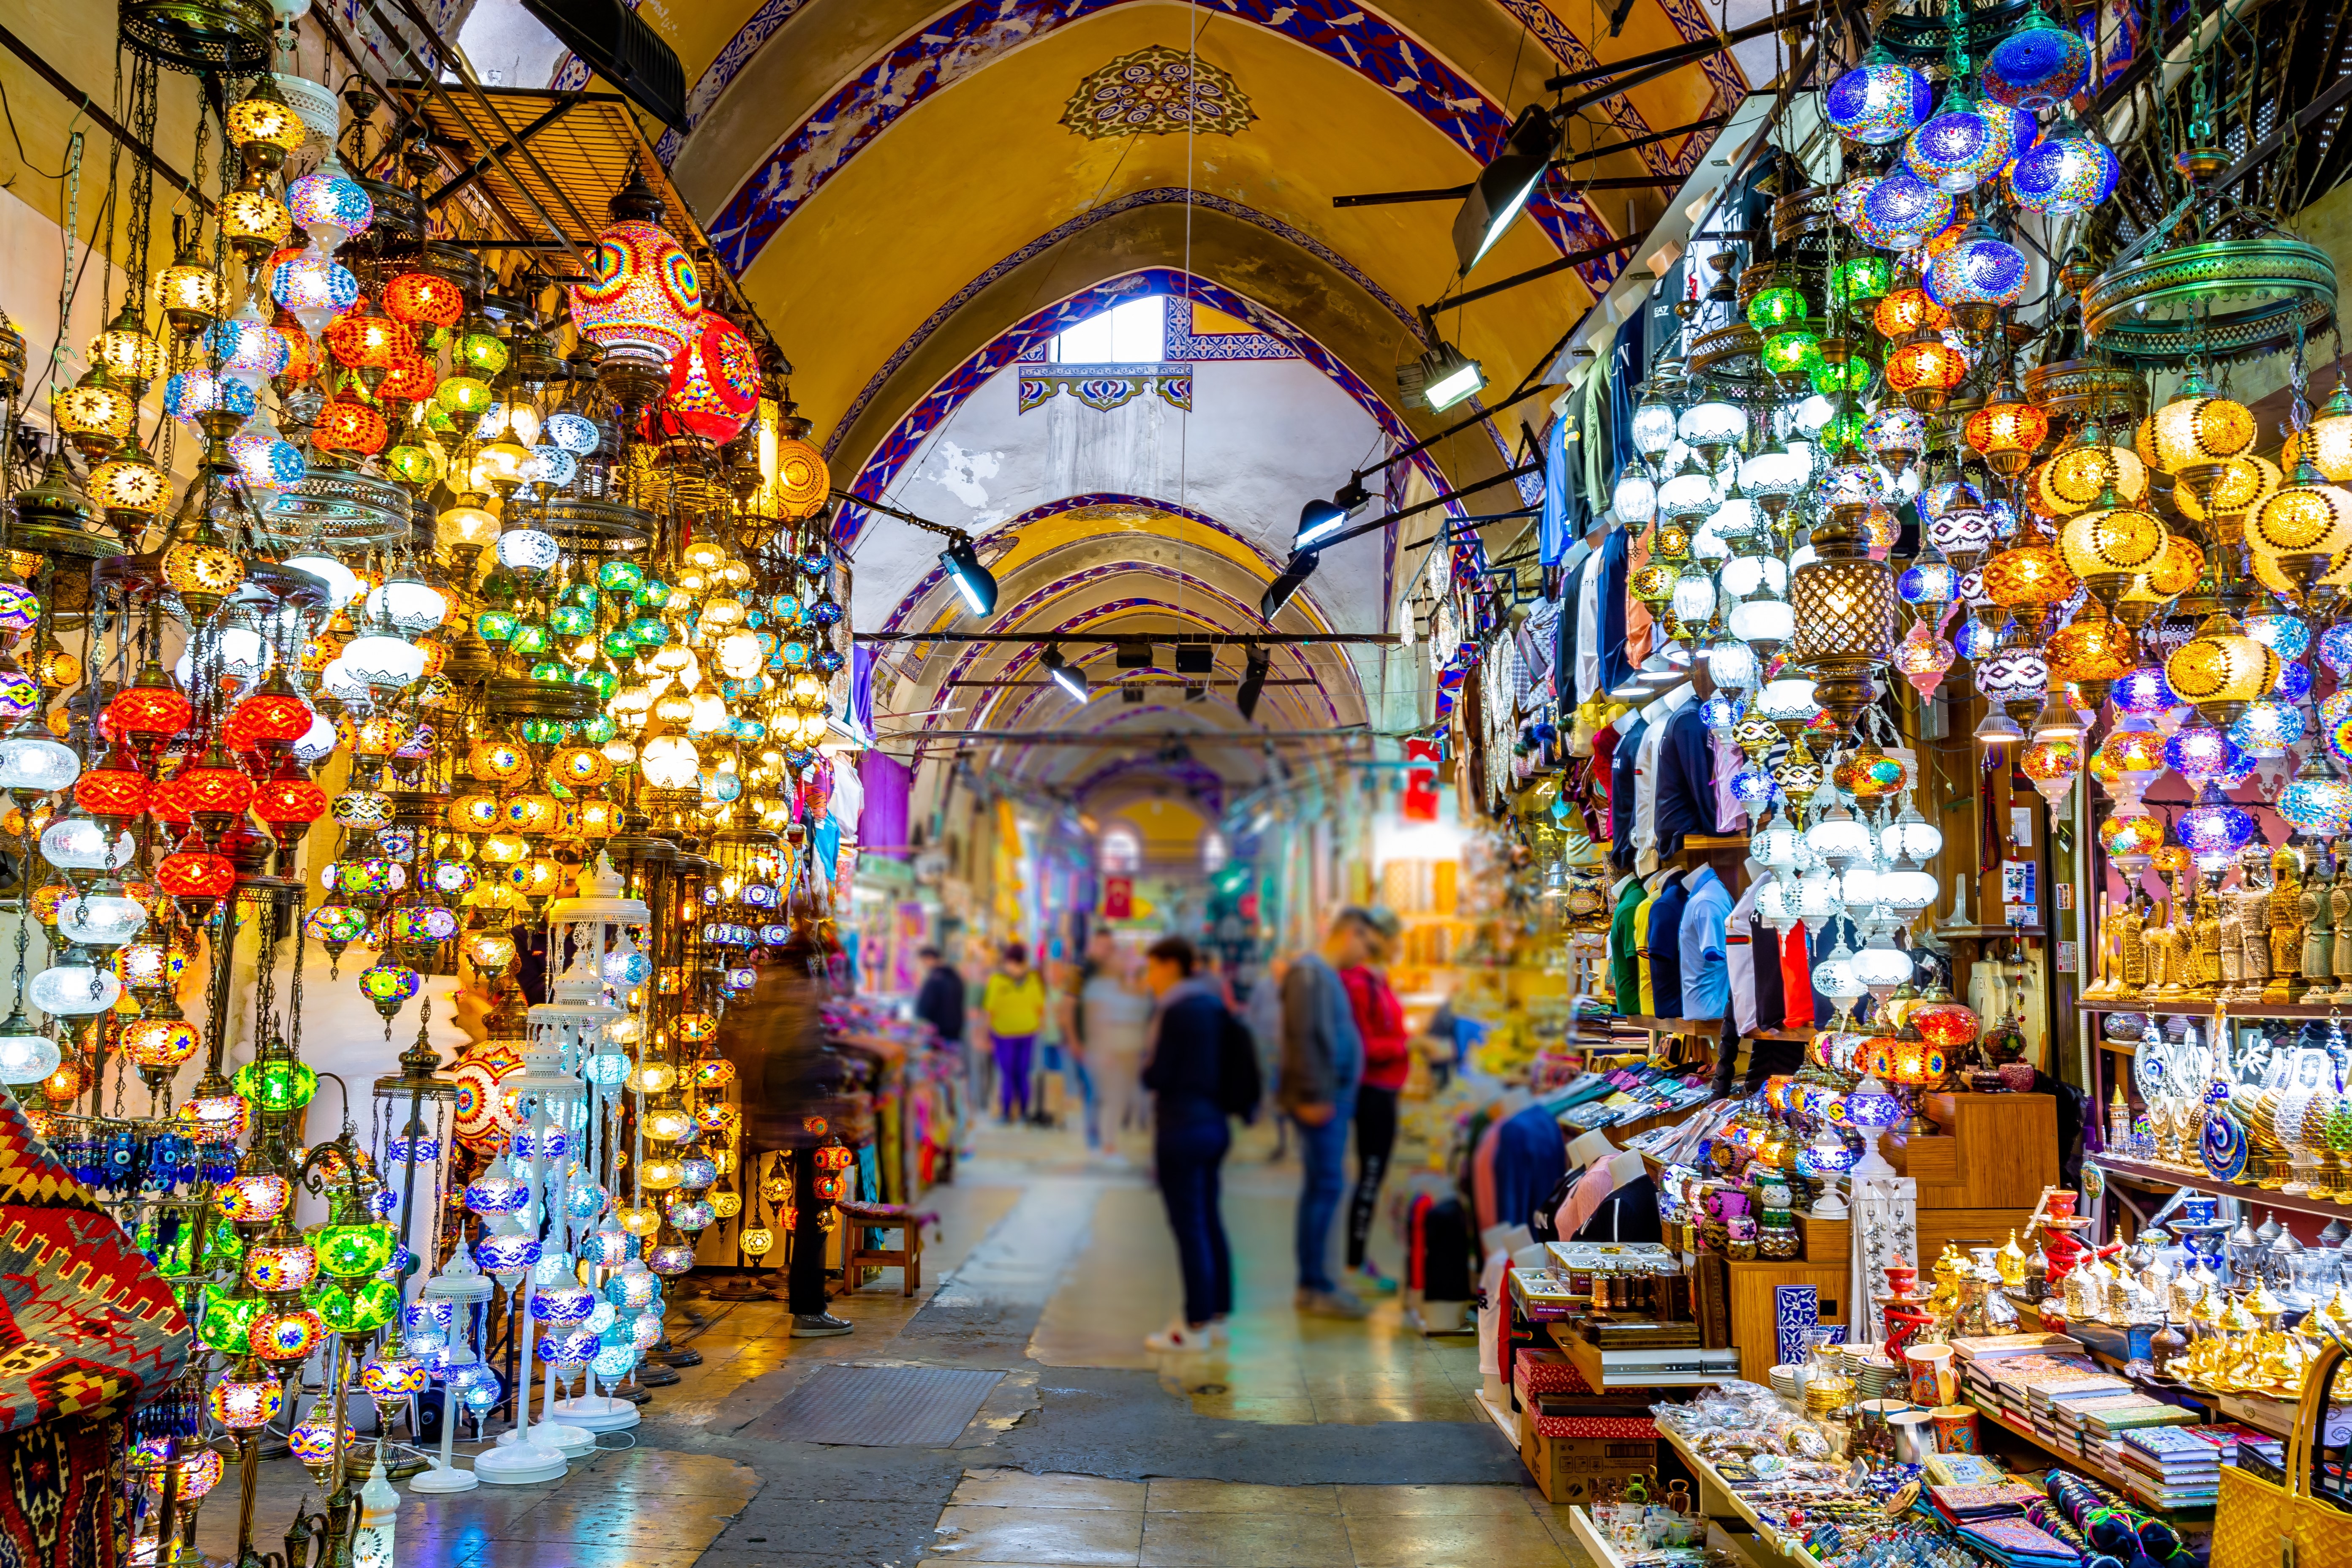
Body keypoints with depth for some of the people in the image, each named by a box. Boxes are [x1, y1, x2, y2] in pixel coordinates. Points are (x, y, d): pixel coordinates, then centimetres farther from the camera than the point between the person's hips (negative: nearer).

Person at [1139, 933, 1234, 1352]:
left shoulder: (1177, 1011, -17)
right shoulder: (1213, 1005, 11)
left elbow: (1156, 1076, -17)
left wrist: (1145, 1070, 4)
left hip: (1183, 1127, -9)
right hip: (1213, 1124, 9)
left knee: (1189, 1227, -3)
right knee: (1208, 1221, 16)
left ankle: (1196, 1327, 3)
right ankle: (1216, 1314, 24)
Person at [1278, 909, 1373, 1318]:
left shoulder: (1328, 975, 18)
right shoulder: (1310, 972, -13)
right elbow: (1301, 1036, -20)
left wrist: (1338, 1096, 15)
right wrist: (1312, 1096, -21)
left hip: (1334, 1098, 10)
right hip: (1321, 1101, -10)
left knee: (1322, 1189, 12)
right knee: (1326, 1187, -8)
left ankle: (1315, 1283, 17)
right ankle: (1314, 1286, -3)